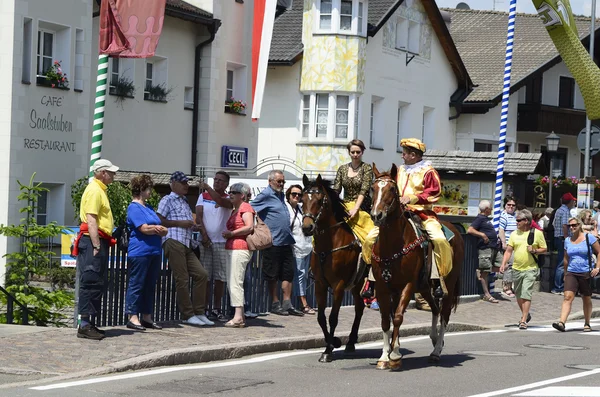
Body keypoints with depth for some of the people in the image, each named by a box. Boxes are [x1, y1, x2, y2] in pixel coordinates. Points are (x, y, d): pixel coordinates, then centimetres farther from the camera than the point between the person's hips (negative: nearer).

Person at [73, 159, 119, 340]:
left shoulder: (100, 190, 20)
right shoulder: (94, 190, -12)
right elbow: (91, 220, -20)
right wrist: (96, 246, -24)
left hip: (99, 242, 11)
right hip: (93, 242, -11)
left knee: (96, 285, 13)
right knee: (91, 283, -11)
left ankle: (89, 323, 18)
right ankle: (84, 326, -11)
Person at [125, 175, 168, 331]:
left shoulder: (149, 208, 19)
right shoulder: (134, 208, -7)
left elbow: (162, 231, 15)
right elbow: (144, 228, -18)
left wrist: (154, 229, -8)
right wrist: (159, 229, 0)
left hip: (154, 252, 9)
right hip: (139, 252, -9)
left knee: (150, 286, 10)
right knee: (136, 285, -4)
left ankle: (147, 317, 15)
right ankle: (133, 318, -2)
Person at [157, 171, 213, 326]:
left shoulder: (185, 202, 27)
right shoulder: (168, 200, 2)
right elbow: (159, 220, -8)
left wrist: (193, 226, 15)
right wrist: (180, 223, -11)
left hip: (187, 244, 8)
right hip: (173, 242, -8)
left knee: (201, 274, 2)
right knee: (182, 279, -7)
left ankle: (199, 312, 6)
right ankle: (188, 315, -2)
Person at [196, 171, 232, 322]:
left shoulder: (228, 199, 5)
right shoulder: (203, 196, 9)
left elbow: (221, 202, -19)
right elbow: (198, 216, 1)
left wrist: (208, 188, -27)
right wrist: (204, 235, -10)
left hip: (222, 242, 0)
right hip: (205, 241, 0)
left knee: (220, 277, 3)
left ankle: (216, 309, 12)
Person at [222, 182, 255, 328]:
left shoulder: (245, 207, -7)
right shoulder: (234, 210, 23)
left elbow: (250, 227, -18)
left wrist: (231, 233, -13)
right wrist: (228, 234, 11)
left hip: (240, 248, -11)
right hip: (232, 248, 11)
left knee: (235, 283, -13)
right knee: (232, 283, 11)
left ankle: (238, 317, -15)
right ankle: (240, 317, 13)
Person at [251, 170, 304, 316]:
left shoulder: (280, 195, 17)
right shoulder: (266, 195, -8)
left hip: (286, 241, 8)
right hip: (273, 242, -8)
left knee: (288, 273, 7)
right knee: (272, 275, 1)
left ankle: (287, 304, 11)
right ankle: (275, 304, 8)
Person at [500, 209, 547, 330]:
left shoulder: (537, 233, -1)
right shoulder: (514, 234, 7)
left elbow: (544, 249, 5)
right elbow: (508, 250, 6)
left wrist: (534, 251, -14)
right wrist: (504, 264, -7)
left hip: (530, 269, -5)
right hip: (516, 269, 5)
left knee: (526, 295, -13)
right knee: (518, 295, 14)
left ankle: (523, 320, -11)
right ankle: (526, 315, 36)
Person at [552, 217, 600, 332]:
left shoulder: (589, 237, -2)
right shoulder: (567, 240, 10)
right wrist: (565, 274, 20)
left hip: (586, 274, -2)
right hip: (571, 274, 2)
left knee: (586, 300, 9)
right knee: (568, 297, -14)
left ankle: (587, 324, 25)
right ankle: (561, 323, -25)